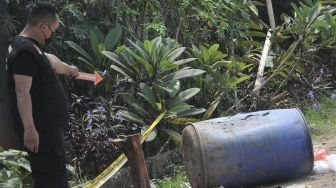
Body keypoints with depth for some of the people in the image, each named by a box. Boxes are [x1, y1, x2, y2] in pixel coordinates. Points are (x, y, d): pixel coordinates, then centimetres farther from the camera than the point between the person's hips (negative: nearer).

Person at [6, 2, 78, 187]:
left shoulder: (31, 47, 15)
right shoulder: (24, 51, -18)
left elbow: (50, 60, 37)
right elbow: (22, 92, -26)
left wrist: (69, 69, 56)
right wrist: (29, 128, -32)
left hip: (48, 126, 11)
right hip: (40, 129, -11)